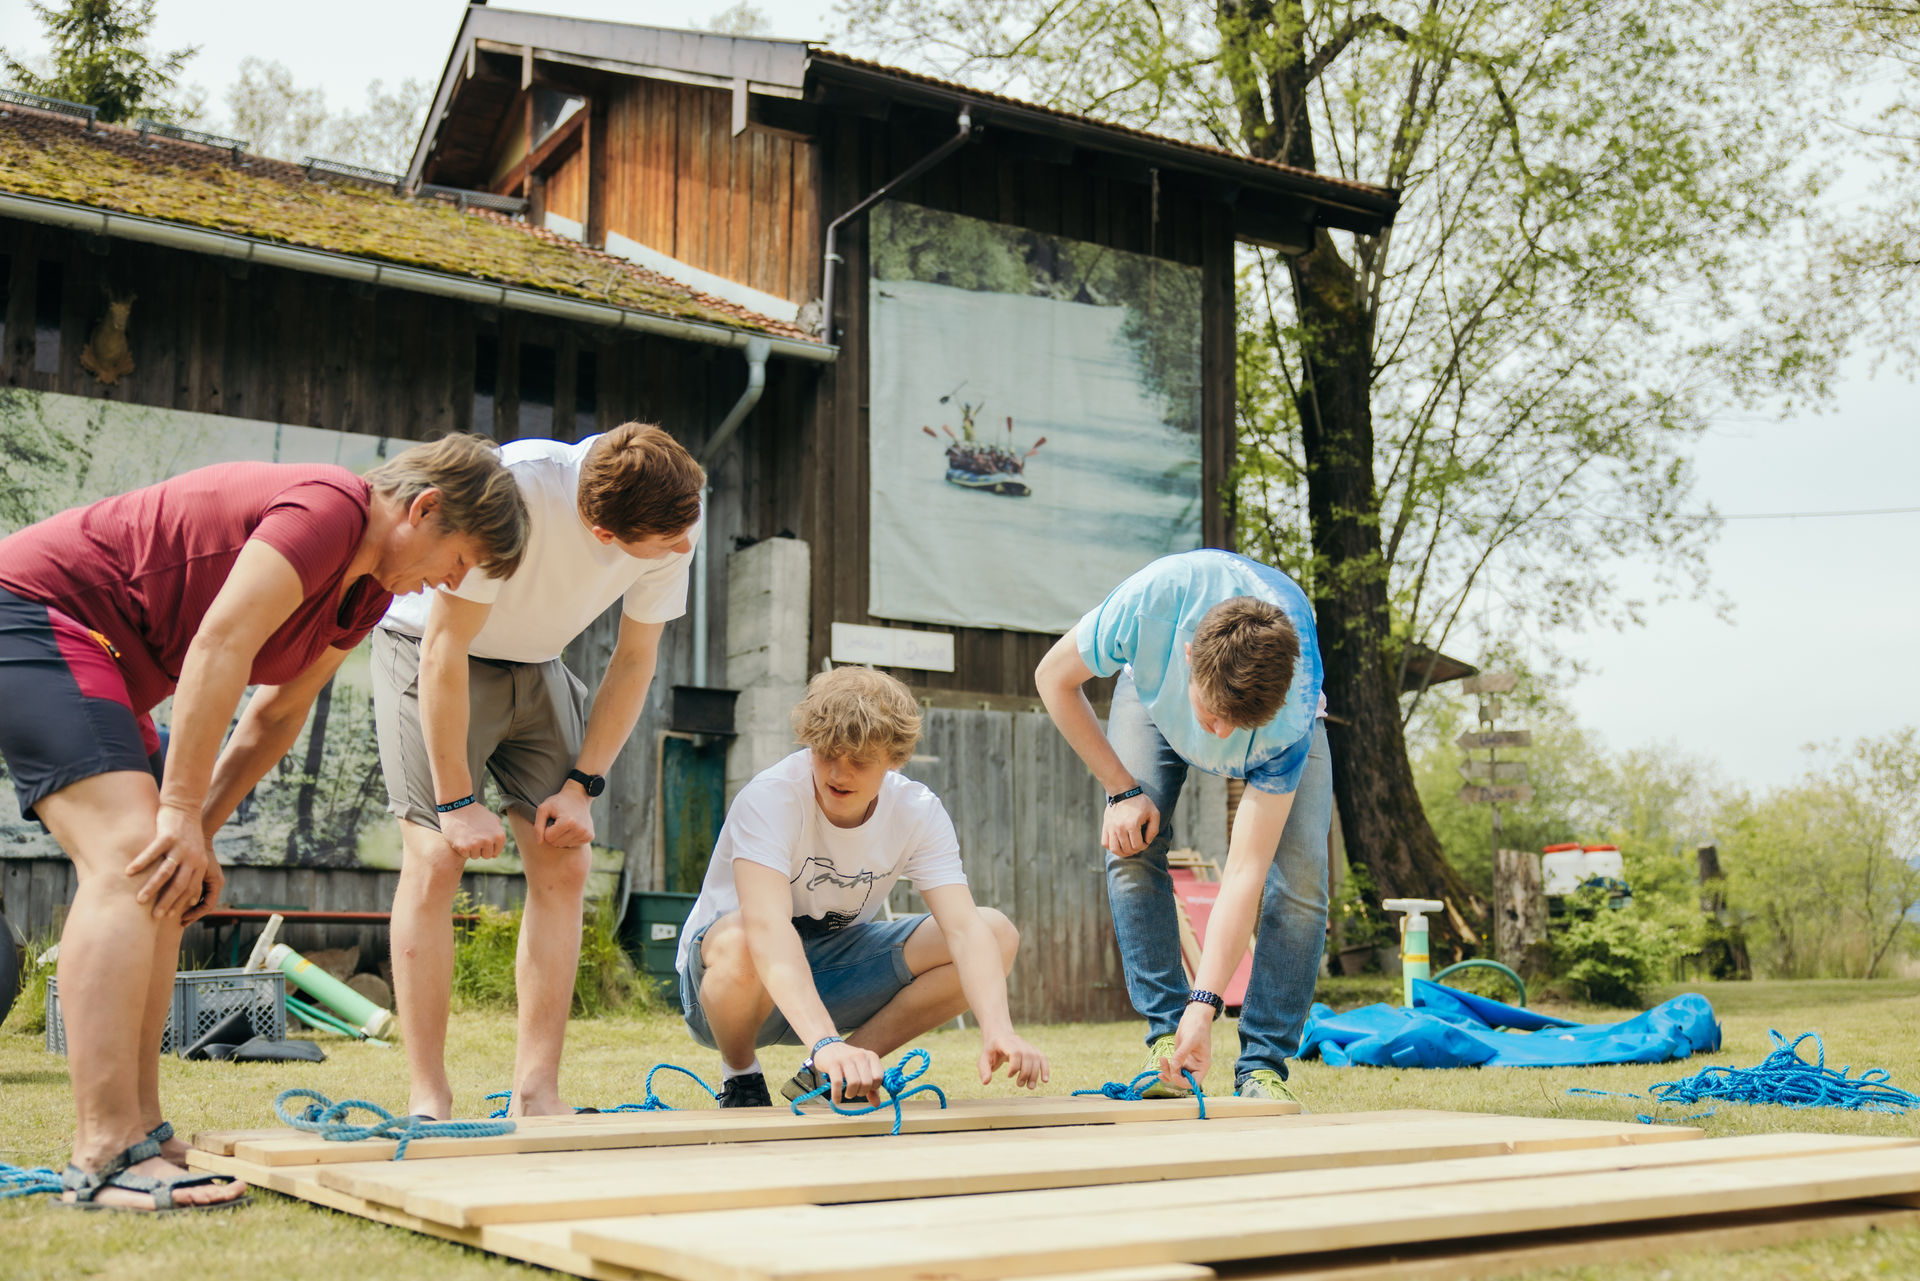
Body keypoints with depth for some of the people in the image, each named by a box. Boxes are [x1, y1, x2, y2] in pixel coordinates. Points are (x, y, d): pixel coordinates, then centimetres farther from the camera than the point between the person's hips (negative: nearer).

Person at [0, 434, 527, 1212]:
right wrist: (182, 814, -24)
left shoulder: (367, 593, 11)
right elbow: (219, 646, -26)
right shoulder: (327, 508, -20)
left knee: (162, 884, 7)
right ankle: (105, 1159, -26)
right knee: (127, 858, -23)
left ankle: (139, 1137, 9)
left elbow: (276, 715, 15)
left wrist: (199, 831, 5)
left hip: (95, 659, 11)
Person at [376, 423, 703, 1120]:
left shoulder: (674, 520, -20)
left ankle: (536, 1092, -1)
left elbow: (634, 661, -6)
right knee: (436, 858, -16)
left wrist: (582, 785, -11)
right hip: (431, 651, -5)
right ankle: (428, 1100, -9)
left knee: (564, 864, -6)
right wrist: (456, 801, -24)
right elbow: (446, 649, -28)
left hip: (537, 667, 5)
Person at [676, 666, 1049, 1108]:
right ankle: (740, 1076, -7)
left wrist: (998, 1030, -43)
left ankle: (827, 1074, -4)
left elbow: (964, 927, -24)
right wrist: (826, 1041, -56)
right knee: (740, 939, -42)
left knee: (998, 932, -15)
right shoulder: (770, 798, -27)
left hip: (830, 974, 5)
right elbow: (767, 926, -43)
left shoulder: (919, 813, -13)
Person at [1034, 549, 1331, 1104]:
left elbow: (1245, 872, -40)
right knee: (1131, 847, -19)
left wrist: (1204, 1004, -44)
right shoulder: (1154, 599, -45)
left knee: (1301, 878, -19)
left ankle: (1263, 1067, -8)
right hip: (1157, 692, 1)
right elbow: (1055, 678, -22)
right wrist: (1121, 790, -24)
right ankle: (1165, 1040, -10)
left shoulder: (1293, 714, -43)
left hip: (1276, 706, -1)